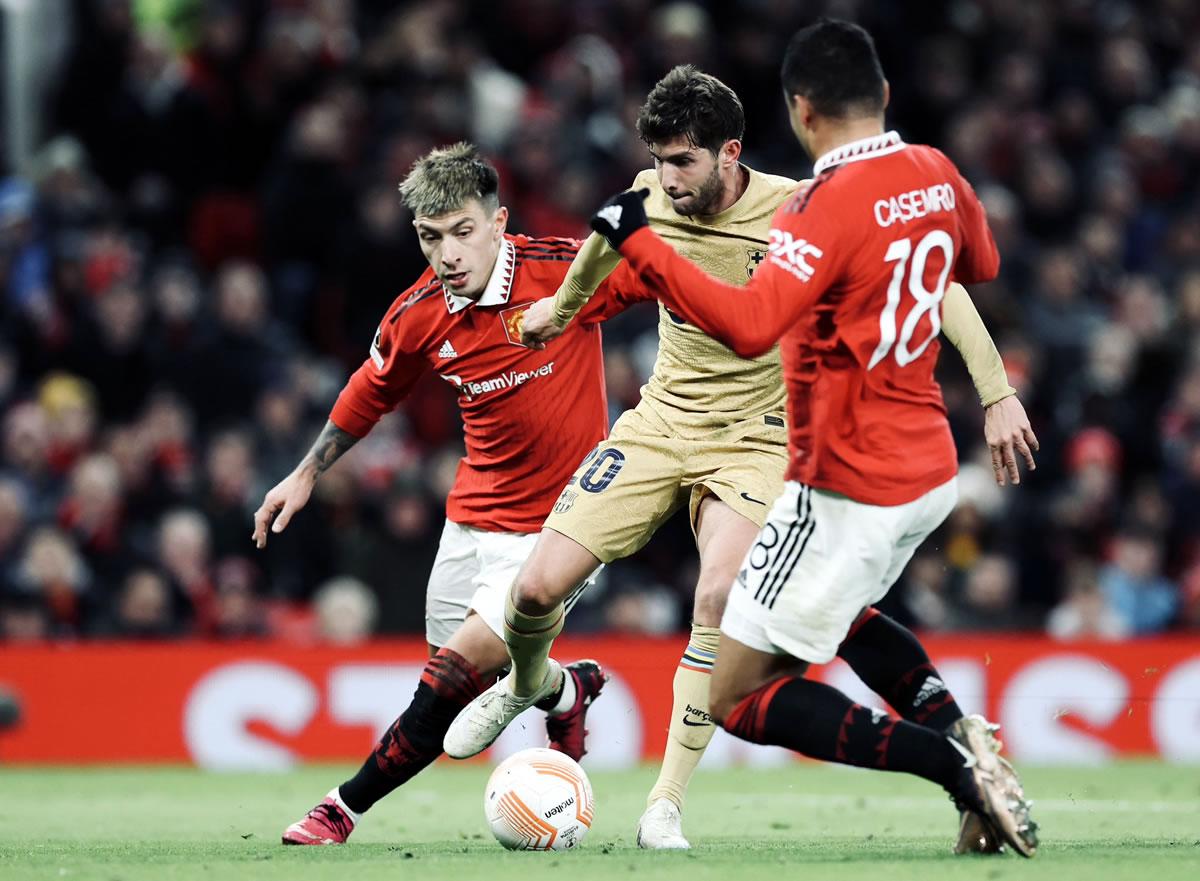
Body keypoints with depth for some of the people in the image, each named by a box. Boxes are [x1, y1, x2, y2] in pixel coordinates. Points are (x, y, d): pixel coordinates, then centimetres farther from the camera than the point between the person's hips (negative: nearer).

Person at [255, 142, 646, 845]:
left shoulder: (563, 270, -19)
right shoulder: (419, 317, -6)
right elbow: (372, 392, 15)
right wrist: (308, 474, 21)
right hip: (474, 518, 5)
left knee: (456, 675, -14)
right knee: (463, 679, 13)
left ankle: (347, 808, 3)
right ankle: (566, 689, 45)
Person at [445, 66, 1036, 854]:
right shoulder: (648, 200, -7)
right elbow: (608, 240, 20)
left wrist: (997, 392, -20)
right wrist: (565, 304, 35)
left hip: (754, 440, -4)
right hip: (661, 421, 4)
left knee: (720, 596, -28)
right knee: (541, 583, -7)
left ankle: (666, 807, -17)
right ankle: (528, 683, 31)